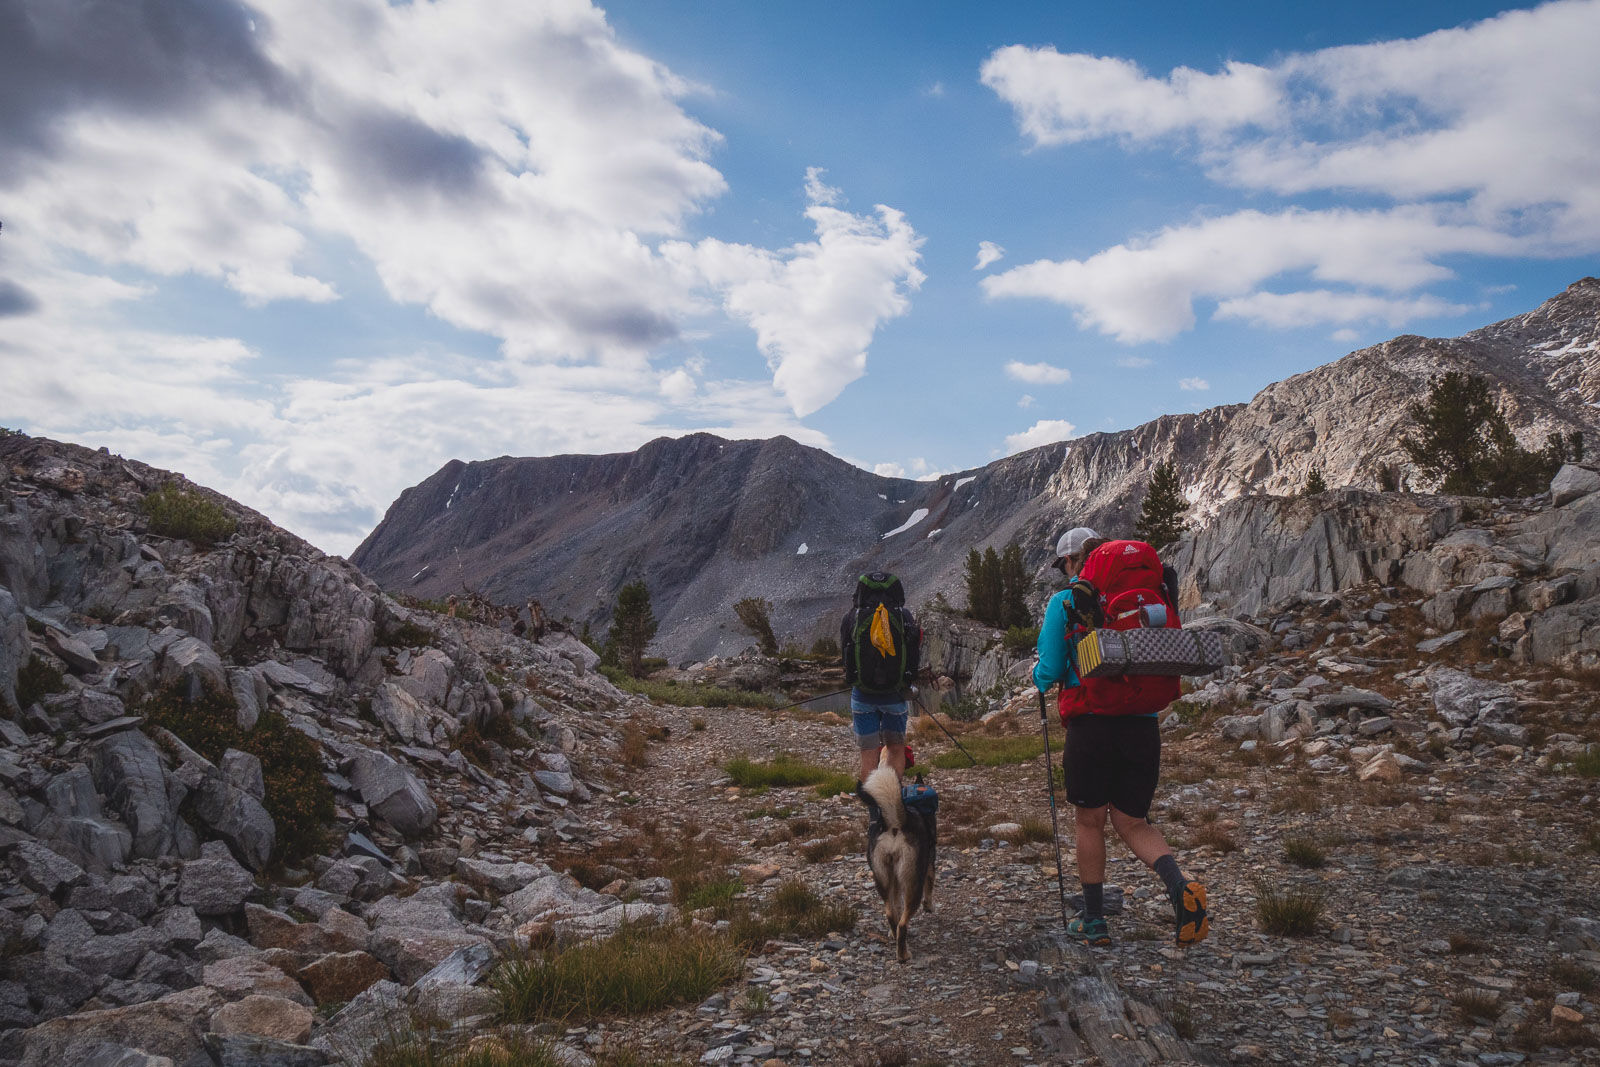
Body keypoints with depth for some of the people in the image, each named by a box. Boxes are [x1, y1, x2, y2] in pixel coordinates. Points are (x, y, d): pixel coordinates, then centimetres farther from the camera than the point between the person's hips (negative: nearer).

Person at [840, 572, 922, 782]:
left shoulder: (851, 617, -4)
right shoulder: (906, 617, -3)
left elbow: (844, 655, 4)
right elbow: (916, 660, 2)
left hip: (862, 695, 0)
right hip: (896, 695, 1)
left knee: (869, 755, 8)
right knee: (897, 749, 18)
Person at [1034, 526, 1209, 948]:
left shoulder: (1064, 603, -2)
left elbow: (1049, 672, -4)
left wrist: (1036, 676, 19)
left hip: (1092, 724, -4)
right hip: (1143, 725, 4)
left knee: (1089, 821, 12)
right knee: (1133, 822, 13)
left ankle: (1093, 920, 21)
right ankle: (1179, 884, -13)